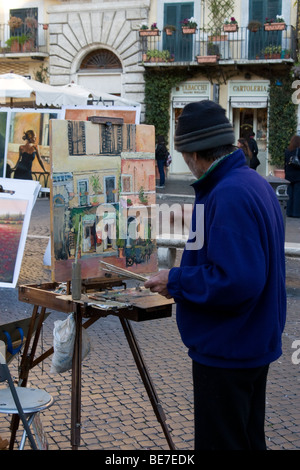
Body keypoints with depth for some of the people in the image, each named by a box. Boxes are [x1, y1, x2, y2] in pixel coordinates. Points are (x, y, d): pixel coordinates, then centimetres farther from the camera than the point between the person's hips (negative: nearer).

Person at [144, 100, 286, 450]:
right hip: (251, 345, 10)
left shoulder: (229, 196, -24)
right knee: (249, 439, 22)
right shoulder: (255, 183, 8)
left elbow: (236, 281, -30)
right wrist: (183, 277, 15)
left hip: (227, 352, -10)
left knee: (220, 442, 4)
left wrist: (175, 281, -17)